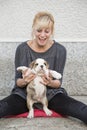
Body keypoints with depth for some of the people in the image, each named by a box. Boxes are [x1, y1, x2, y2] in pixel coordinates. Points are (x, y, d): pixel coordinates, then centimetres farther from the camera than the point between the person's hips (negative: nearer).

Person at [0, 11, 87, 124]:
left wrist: (51, 83, -23)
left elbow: (59, 82, 1)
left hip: (51, 94, 0)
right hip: (24, 94, 0)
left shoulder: (60, 50, -4)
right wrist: (24, 81, -23)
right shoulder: (22, 49, -4)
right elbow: (17, 80, 2)